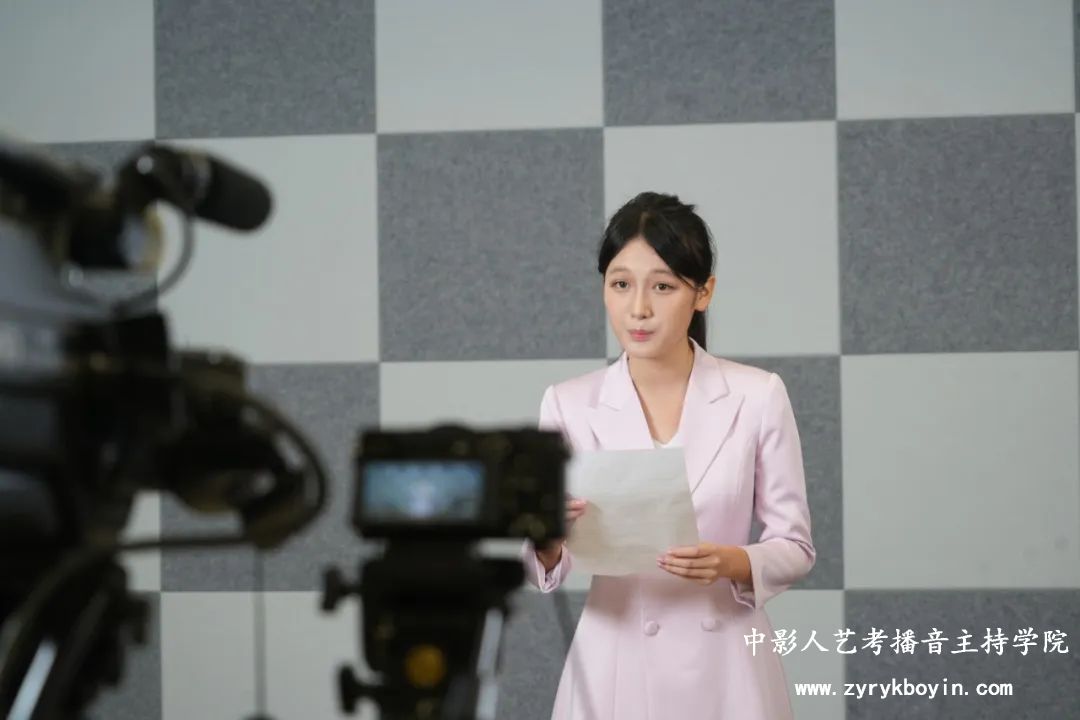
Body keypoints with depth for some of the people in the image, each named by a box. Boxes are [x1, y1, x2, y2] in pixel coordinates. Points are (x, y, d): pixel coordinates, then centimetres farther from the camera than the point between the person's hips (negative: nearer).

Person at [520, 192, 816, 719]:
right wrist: (547, 536, -25)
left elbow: (795, 546, -2)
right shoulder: (568, 404, -3)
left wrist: (733, 563, -22)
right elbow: (543, 574, -4)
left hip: (723, 666, -1)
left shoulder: (756, 397, -6)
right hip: (614, 668, 1)